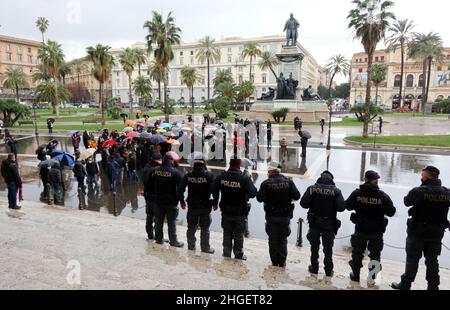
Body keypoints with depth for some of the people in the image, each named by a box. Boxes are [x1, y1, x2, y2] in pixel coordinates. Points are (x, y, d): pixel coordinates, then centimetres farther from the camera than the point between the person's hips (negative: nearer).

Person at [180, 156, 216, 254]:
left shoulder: (188, 175, -4)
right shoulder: (209, 175, -12)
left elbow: (181, 189, 0)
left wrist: (182, 201, 13)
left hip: (192, 206, 3)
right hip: (205, 206, -2)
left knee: (191, 227, 15)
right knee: (205, 228, 9)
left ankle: (191, 245, 25)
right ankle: (205, 247, 15)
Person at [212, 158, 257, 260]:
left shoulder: (222, 176, -5)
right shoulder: (245, 178, -17)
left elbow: (214, 190, 5)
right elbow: (253, 193, -19)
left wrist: (215, 202, 18)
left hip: (226, 211, 3)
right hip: (240, 212, -3)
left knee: (227, 232, 17)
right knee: (239, 234, 11)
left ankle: (226, 252, 25)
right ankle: (239, 254, 18)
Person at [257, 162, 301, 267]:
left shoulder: (266, 183, -11)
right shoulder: (289, 182, -5)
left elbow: (259, 198, -11)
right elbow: (297, 196, -6)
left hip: (271, 216, -1)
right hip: (285, 216, 2)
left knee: (273, 239, 12)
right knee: (283, 239, 14)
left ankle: (274, 262, 18)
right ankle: (282, 262, 19)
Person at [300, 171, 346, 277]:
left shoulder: (312, 188, -7)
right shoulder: (336, 191, -7)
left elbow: (303, 203, -12)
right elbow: (341, 207, -13)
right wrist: (332, 206, 6)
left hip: (314, 223, 0)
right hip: (329, 224, 0)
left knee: (314, 247, 16)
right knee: (328, 248, 14)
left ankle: (314, 268, 25)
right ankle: (328, 270, 21)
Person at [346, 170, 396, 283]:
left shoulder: (357, 193, -12)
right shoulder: (383, 196, -15)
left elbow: (348, 206, -2)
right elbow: (391, 212, -9)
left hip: (360, 229, 1)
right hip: (377, 231, -1)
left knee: (357, 253, 16)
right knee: (375, 254, 16)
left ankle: (355, 275, 25)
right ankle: (372, 278, 23)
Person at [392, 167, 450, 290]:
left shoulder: (418, 191, -18)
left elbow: (407, 202, -3)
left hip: (418, 231, -4)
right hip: (436, 233, 4)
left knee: (412, 259, 7)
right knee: (432, 260, 17)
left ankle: (405, 284, 15)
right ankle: (433, 286, 26)